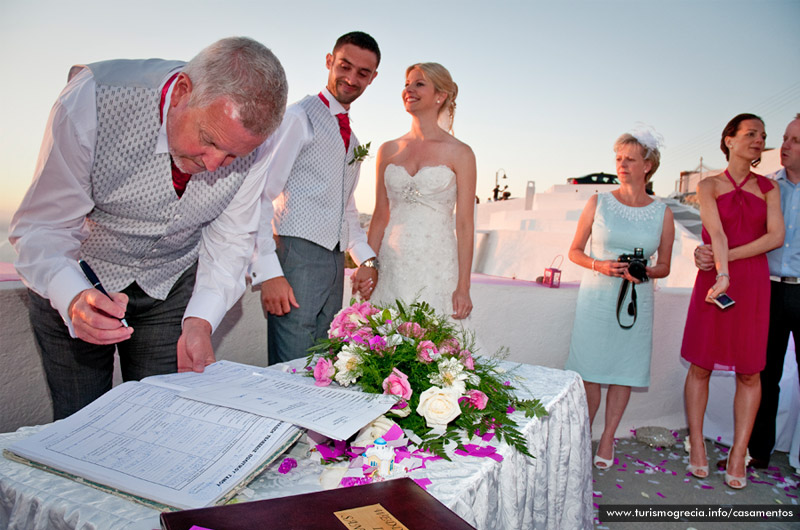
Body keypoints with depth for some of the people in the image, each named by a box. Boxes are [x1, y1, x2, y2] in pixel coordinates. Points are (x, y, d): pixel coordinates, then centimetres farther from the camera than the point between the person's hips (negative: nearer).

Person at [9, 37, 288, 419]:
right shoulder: (92, 99, -28)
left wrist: (201, 320, -23)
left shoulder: (248, 143, -20)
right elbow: (42, 227, -22)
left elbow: (231, 240, -9)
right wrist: (74, 298, -41)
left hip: (171, 286, 2)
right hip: (75, 281, -1)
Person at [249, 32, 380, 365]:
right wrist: (268, 271, -21)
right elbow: (261, 194, -13)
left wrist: (365, 258, 16)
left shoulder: (351, 137, 20)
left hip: (335, 261, 8)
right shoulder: (299, 117, -4)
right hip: (297, 253, -8)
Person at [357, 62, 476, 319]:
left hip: (437, 266, -3)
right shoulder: (388, 151, 12)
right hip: (391, 265, 3)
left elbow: (464, 224, -2)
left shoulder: (459, 153, 1)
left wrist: (463, 287, -7)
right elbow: (380, 216, 13)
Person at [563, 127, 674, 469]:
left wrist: (643, 271, -12)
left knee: (624, 372, 5)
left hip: (636, 301, 1)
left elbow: (664, 267, 10)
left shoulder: (662, 214, 4)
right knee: (590, 371, 2)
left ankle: (607, 439, 20)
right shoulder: (598, 203, 2)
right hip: (596, 297, -1)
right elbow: (574, 251, 5)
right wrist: (600, 266, -13)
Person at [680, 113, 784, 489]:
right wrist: (722, 274, -23)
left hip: (754, 283, 2)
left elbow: (776, 236, -1)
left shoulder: (768, 188, 12)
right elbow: (717, 233, -10)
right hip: (713, 280, -2)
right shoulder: (709, 185, 5)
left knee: (749, 372, 2)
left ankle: (738, 457, 10)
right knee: (701, 366, 1)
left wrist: (726, 257, -11)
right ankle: (697, 448, 12)